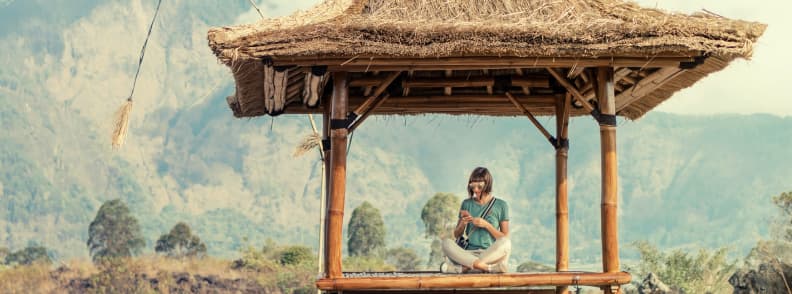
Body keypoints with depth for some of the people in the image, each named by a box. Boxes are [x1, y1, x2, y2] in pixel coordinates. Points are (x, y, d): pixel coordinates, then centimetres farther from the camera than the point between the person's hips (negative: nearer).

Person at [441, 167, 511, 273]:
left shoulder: (501, 205, 8)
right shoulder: (467, 204, 14)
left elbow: (505, 238, 5)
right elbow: (456, 235, 17)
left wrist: (486, 225, -8)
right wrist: (463, 223, -4)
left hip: (490, 253, -1)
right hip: (468, 253, 2)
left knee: (506, 243, -34)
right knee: (446, 242, -29)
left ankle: (466, 267, -34)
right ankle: (487, 267, -39)